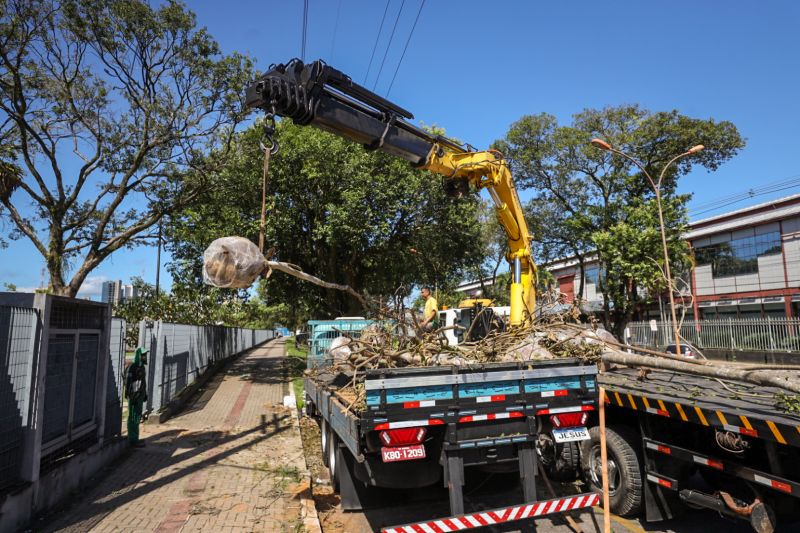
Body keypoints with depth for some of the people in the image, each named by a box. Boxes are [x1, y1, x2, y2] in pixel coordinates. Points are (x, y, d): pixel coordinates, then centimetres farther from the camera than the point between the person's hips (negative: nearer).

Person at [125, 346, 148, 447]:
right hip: (134, 396, -9)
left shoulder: (142, 367, 11)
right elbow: (128, 383, -19)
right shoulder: (132, 368, -17)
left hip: (140, 396, 9)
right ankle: (132, 440, 6)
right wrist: (132, 397, -20)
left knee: (138, 417, 15)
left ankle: (135, 439, 24)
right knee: (133, 418, -2)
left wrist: (145, 394, 19)